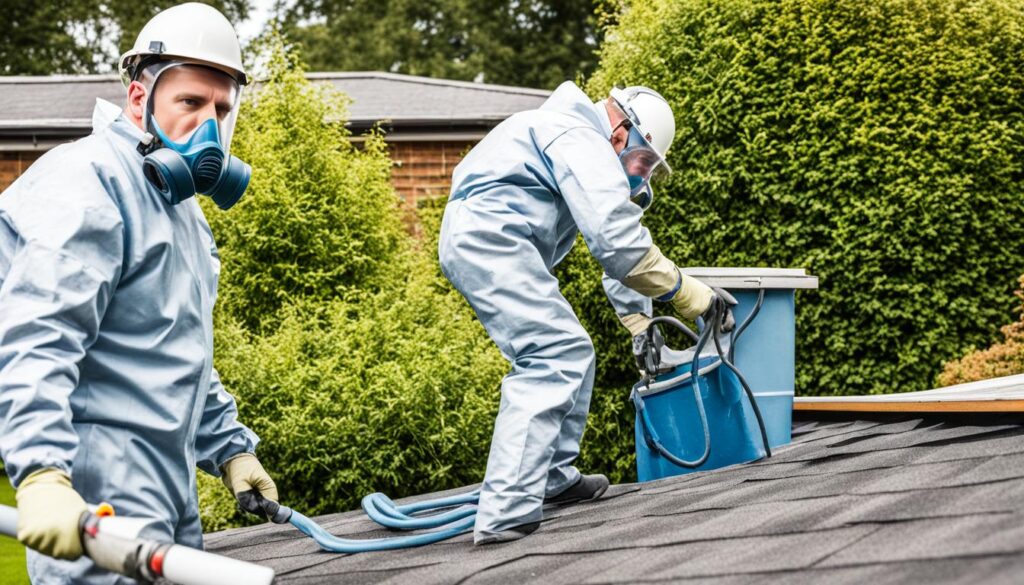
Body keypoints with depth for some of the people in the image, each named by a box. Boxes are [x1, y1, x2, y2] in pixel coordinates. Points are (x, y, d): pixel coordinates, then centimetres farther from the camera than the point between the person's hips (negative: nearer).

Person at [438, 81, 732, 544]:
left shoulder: (594, 155, 25)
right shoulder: (582, 142, -10)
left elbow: (619, 239, 29)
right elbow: (618, 241, -20)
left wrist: (639, 323, 27)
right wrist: (682, 292, -12)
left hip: (472, 243, 11)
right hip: (490, 234, -11)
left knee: (571, 354, 19)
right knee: (553, 360, -18)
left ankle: (553, 479, 30)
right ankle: (505, 515, -26)